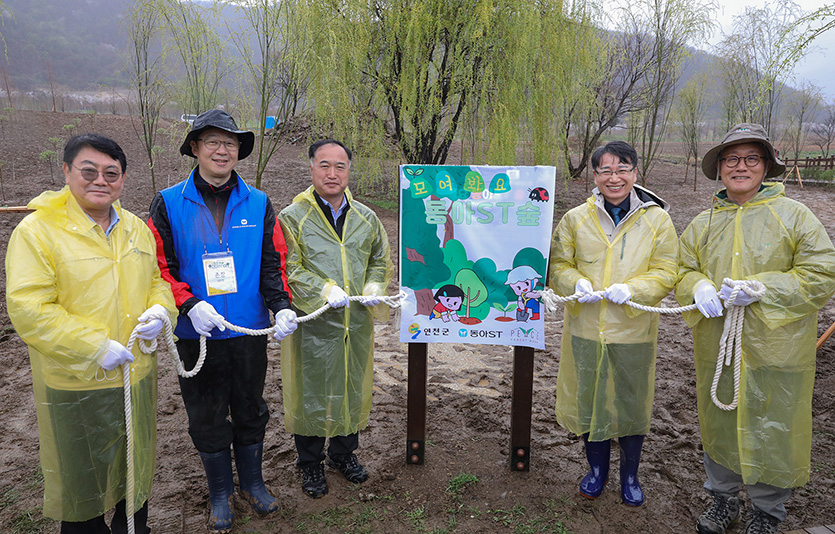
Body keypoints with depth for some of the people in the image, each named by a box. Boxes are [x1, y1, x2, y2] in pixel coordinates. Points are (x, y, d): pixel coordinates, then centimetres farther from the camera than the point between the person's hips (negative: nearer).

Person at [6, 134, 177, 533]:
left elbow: (157, 279, 16)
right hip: (75, 384, -5)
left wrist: (160, 309, -6)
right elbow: (28, 309, -18)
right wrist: (95, 348, -22)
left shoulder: (136, 227, 5)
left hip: (137, 374, 6)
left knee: (137, 466, 22)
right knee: (82, 475, 14)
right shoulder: (37, 230, -13)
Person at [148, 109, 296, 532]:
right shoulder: (169, 204, -3)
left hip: (250, 331, 2)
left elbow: (273, 263, 2)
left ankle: (252, 482, 37)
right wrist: (189, 305, -19)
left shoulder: (258, 204, 2)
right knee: (207, 418, 12)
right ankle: (220, 493, 33)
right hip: (198, 335, -1)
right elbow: (158, 266, -4)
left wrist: (282, 306, -14)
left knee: (250, 411, 16)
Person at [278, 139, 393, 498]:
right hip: (311, 324, -4)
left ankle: (343, 452, 37)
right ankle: (310, 464, 27)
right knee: (311, 392, 7)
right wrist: (324, 290, -21)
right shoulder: (292, 218, -5)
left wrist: (374, 288, -4)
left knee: (352, 388, 15)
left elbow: (381, 260, 15)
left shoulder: (366, 218, 8)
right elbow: (288, 268, -10)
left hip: (357, 323, 4)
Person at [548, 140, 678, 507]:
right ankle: (597, 469, 37)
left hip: (634, 332, -1)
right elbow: (558, 265, 5)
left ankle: (630, 476, 36)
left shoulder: (657, 219, -2)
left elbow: (665, 272, -3)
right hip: (585, 329, 1)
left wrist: (632, 289, -20)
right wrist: (576, 284, -16)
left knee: (632, 404, 12)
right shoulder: (576, 219, 1)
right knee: (588, 399, 13)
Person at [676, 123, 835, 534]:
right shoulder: (703, 224, 9)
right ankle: (723, 499, 36)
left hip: (773, 349, -3)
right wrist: (698, 287, -12)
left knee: (772, 431, 7)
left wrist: (760, 288, -20)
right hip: (716, 348, 4)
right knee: (718, 425, 15)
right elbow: (683, 270, 11)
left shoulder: (794, 215, -4)